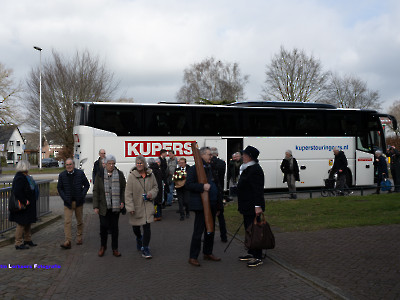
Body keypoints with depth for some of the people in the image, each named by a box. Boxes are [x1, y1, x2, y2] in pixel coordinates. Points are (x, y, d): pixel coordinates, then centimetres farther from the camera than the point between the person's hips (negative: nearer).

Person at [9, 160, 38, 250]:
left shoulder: (24, 177, 11)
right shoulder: (20, 178, -21)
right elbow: (17, 192, -28)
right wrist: (25, 201, -23)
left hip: (28, 206, 10)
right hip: (23, 207, -10)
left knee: (28, 223, 18)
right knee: (21, 224, -1)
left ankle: (28, 240, 30)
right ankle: (18, 244, 7)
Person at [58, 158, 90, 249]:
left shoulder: (80, 173, -2)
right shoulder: (62, 175, 0)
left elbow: (86, 185, 3)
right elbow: (59, 188, 7)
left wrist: (82, 196, -7)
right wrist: (64, 198, -5)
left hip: (78, 202, 1)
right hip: (68, 202, 0)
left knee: (80, 221, 12)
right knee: (67, 222, -9)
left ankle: (79, 238, 28)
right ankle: (67, 241, -10)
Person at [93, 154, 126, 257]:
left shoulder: (120, 175, 2)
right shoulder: (100, 175, 0)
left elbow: (123, 189, 8)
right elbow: (96, 191, 1)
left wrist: (122, 201, -4)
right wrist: (95, 206, -3)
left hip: (115, 206, 1)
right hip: (103, 206, 0)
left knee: (114, 227, 7)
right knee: (103, 226, 4)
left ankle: (115, 249, 19)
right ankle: (103, 246, 26)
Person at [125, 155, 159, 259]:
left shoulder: (150, 175, 0)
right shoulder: (132, 176, -10)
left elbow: (155, 187, 14)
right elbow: (128, 193, -10)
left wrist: (152, 193, -8)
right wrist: (130, 207, -15)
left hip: (147, 206, 1)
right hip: (136, 206, -1)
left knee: (147, 227, -7)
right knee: (135, 227, 16)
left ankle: (145, 249, 3)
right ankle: (139, 239, 48)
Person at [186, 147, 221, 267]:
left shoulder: (210, 168, 16)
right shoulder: (194, 169, -9)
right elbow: (188, 184, -16)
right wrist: (202, 186, -27)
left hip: (212, 205, 8)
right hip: (201, 205, -8)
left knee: (210, 230, 15)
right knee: (198, 231, -4)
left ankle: (208, 253, 28)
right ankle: (193, 257, 5)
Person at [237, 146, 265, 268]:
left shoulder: (255, 170, -18)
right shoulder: (247, 169, 15)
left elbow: (258, 190, -23)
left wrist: (258, 206, -27)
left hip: (253, 207, -11)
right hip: (247, 207, 11)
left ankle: (258, 257, 1)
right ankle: (251, 253, 29)